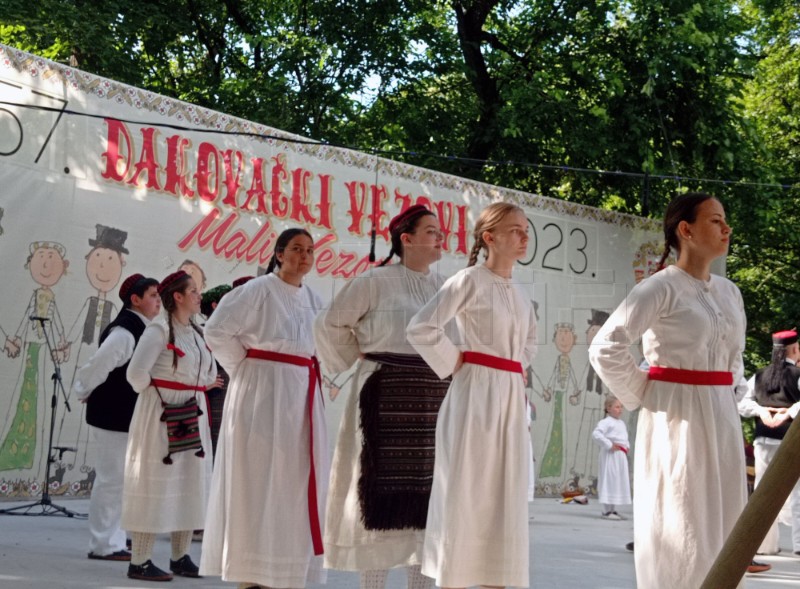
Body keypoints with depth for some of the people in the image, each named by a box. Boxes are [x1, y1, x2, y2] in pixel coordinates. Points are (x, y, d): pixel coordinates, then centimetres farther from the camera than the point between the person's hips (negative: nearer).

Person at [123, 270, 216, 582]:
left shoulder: (197, 333, 12)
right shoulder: (159, 330, -13)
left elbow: (209, 371, 22)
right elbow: (136, 372, -19)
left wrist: (195, 392, 11)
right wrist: (152, 393, -4)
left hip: (191, 416, 8)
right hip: (161, 416, -8)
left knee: (190, 485, 10)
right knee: (155, 485, -5)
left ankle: (180, 557, 20)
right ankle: (139, 562, 1)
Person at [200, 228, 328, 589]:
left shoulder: (312, 299, 14)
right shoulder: (258, 291, -8)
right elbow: (217, 330, -12)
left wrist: (309, 373, 10)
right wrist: (244, 367, -7)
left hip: (303, 395, 7)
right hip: (262, 390, -7)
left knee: (297, 484, 8)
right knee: (257, 481, -5)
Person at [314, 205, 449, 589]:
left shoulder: (444, 288, 12)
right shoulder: (375, 282, -4)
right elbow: (331, 325, 0)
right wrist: (357, 361, 3)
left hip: (433, 400, 5)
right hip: (386, 397, -5)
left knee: (426, 492, 6)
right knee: (383, 488, -4)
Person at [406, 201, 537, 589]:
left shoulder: (518, 293, 15)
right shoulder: (470, 281, -7)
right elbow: (421, 328, -15)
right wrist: (453, 364, -9)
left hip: (511, 399, 7)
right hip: (475, 396, -7)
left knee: (505, 499, 8)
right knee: (464, 495, -4)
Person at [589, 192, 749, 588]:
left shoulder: (729, 291, 11)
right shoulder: (662, 288, -11)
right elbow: (605, 347, -16)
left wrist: (723, 392, 15)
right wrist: (640, 396, -9)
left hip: (721, 419, 7)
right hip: (676, 419, -7)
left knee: (720, 528, 11)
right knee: (679, 530, -3)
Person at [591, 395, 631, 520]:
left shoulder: (621, 423, 17)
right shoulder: (606, 422, -11)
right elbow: (596, 434, -24)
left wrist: (627, 446, 12)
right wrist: (609, 445, -22)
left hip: (621, 456, 9)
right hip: (610, 456, -9)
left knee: (619, 482, 11)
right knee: (608, 481, -7)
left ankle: (612, 509, 18)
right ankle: (607, 510, -4)